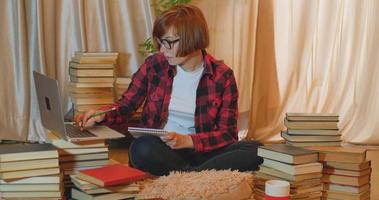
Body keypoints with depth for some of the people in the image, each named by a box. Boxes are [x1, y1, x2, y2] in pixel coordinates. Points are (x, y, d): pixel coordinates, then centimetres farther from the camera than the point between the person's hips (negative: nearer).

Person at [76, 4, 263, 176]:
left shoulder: (222, 75, -3)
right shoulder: (154, 65, 0)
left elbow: (227, 134, -4)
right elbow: (125, 105, 10)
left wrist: (187, 140, -19)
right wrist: (102, 115, -12)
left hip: (201, 151, 0)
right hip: (160, 148, 0)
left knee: (256, 150, -27)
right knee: (141, 149, -36)